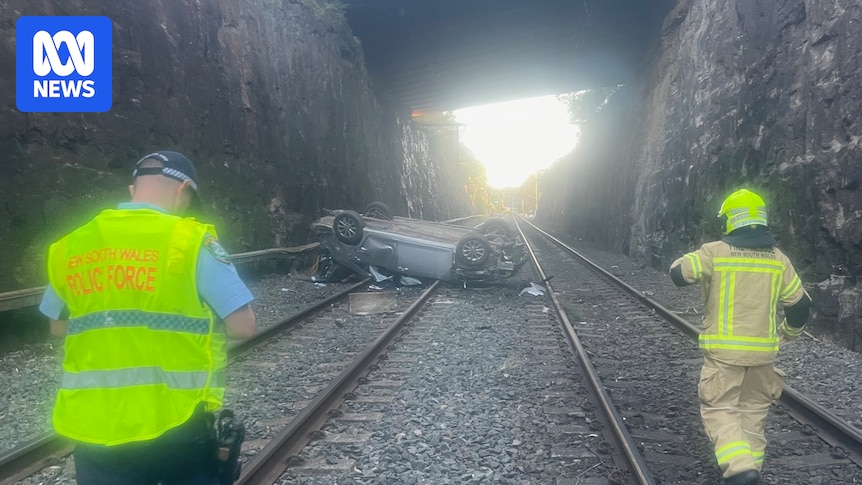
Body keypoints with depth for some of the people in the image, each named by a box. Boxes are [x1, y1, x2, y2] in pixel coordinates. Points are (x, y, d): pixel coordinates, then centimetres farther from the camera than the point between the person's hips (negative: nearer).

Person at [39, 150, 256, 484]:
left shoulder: (71, 247, 3)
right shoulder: (191, 240, -12)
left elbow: (58, 327, 16)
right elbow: (243, 327, -12)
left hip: (95, 430, 4)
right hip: (176, 424, -3)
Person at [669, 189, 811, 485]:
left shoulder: (715, 252, -9)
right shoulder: (778, 259, 3)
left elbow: (678, 274, -8)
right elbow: (800, 304, 7)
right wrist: (788, 333, 26)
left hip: (724, 350, -4)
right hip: (763, 351, 4)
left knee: (719, 409, 3)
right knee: (753, 411, 17)